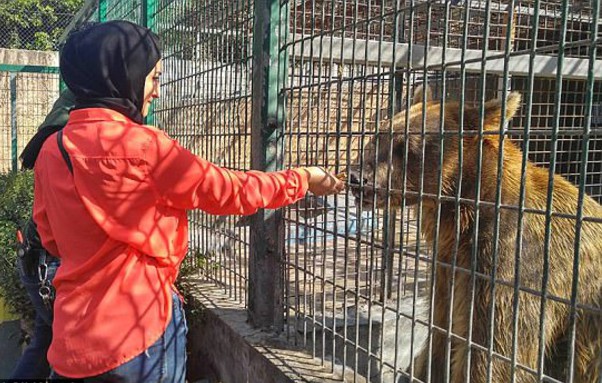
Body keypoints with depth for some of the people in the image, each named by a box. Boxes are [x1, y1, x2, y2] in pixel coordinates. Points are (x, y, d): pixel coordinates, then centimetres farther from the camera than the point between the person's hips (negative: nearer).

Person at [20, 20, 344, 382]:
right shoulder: (139, 144, -19)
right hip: (139, 326, -6)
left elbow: (52, 239, 12)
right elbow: (229, 191, -11)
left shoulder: (50, 149, 0)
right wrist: (302, 179, 2)